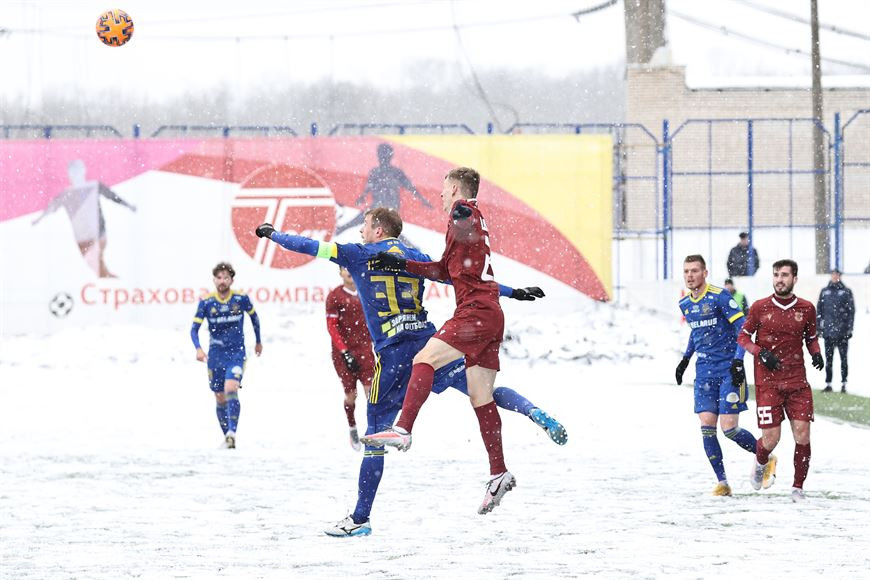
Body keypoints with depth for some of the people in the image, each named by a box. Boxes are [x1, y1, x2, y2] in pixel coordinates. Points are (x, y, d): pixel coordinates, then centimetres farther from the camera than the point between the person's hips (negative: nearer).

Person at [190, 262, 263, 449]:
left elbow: (254, 316, 14)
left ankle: (232, 432, -31)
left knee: (231, 389, -24)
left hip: (237, 353, -2)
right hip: (215, 355, 2)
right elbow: (194, 328, -4)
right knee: (220, 398, 7)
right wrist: (198, 348, -22)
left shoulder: (241, 299, -6)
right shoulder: (206, 302, -5)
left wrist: (258, 341, 24)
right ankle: (227, 436, 22)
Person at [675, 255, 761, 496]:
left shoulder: (719, 297, -13)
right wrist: (686, 358, 24)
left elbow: (743, 327, -13)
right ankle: (722, 482, 1)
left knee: (729, 428, -10)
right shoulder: (685, 303, 9)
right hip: (704, 370, 6)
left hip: (728, 369, -6)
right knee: (707, 427, -5)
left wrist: (738, 360, -21)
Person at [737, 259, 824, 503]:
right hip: (767, 381, -2)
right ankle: (760, 463, 29)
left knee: (802, 434, -8)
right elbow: (742, 337, 6)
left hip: (797, 381, 2)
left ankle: (798, 488, 5)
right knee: (771, 438, -7)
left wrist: (816, 354, -3)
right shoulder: (760, 307, -1)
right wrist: (761, 353, -11)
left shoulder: (806, 309, 4)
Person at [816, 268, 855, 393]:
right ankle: (828, 384, 9)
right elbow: (819, 310, 12)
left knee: (843, 358, 1)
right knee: (828, 359, 5)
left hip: (842, 331, -2)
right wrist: (818, 327, 5)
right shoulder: (824, 292, 9)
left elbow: (851, 311, 1)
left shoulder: (846, 292, 2)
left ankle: (844, 384, 7)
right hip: (828, 331, 2)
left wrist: (849, 328, -5)